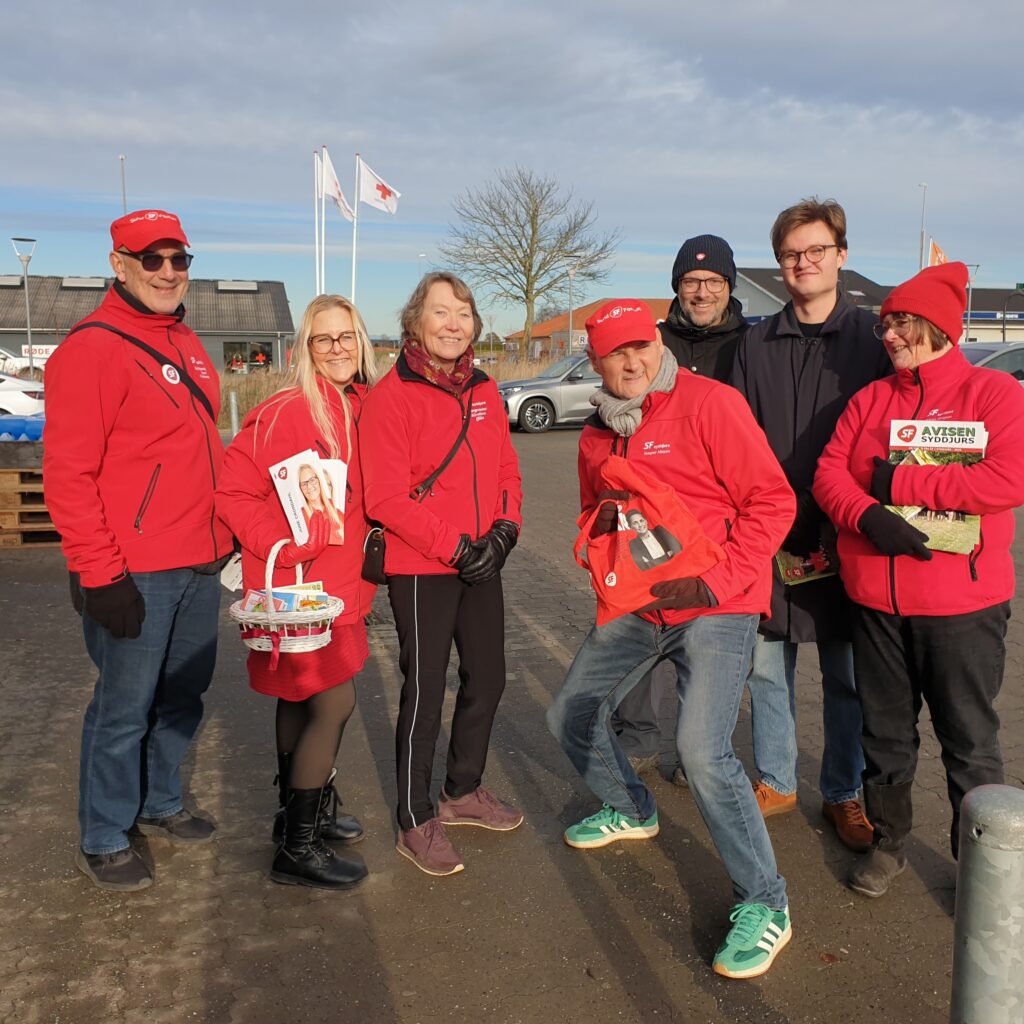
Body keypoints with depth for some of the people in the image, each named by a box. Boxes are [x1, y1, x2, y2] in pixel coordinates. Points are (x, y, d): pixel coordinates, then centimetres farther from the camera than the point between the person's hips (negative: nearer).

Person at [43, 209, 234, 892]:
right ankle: (104, 842, 23)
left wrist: (222, 532, 17)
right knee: (124, 707, 4)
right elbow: (69, 473, -16)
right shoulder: (92, 348, -12)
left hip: (200, 564, 8)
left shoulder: (186, 344, 14)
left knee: (183, 694, 18)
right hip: (136, 574, -8)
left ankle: (160, 804, 38)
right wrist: (100, 575, -18)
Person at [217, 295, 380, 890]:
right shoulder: (286, 412, -17)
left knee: (302, 697, 19)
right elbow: (234, 491, -17)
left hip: (336, 582, 8)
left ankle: (299, 811, 36)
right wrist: (288, 543, -20)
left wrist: (359, 552, 11)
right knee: (335, 701, -6)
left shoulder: (360, 410, 7)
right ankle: (299, 848, 7)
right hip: (297, 585, -8)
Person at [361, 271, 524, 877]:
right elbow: (386, 496, -16)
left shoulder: (484, 390, 9)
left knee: (488, 677, 17)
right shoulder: (393, 395, -11)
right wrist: (454, 547, -18)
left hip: (482, 562, 7)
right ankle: (417, 823, 19)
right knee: (425, 690, 2)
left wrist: (505, 529, -6)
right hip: (421, 568, -7)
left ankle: (464, 791, 38)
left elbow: (507, 471, 11)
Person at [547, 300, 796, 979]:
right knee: (572, 716, 15)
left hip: (717, 606, -8)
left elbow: (773, 501, -15)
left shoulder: (709, 403, -13)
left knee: (703, 751, -21)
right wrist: (601, 522, -1)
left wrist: (716, 581, -20)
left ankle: (764, 904, 0)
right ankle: (632, 811, 43)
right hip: (637, 604, 8)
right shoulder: (598, 434, 10)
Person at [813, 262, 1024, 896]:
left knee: (970, 741, 9)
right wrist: (867, 516, -20)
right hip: (875, 599, 4)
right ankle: (889, 841, 35)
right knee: (885, 730, 17)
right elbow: (829, 473, 1)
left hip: (962, 602, -4)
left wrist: (897, 483, -17)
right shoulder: (870, 400, 9)